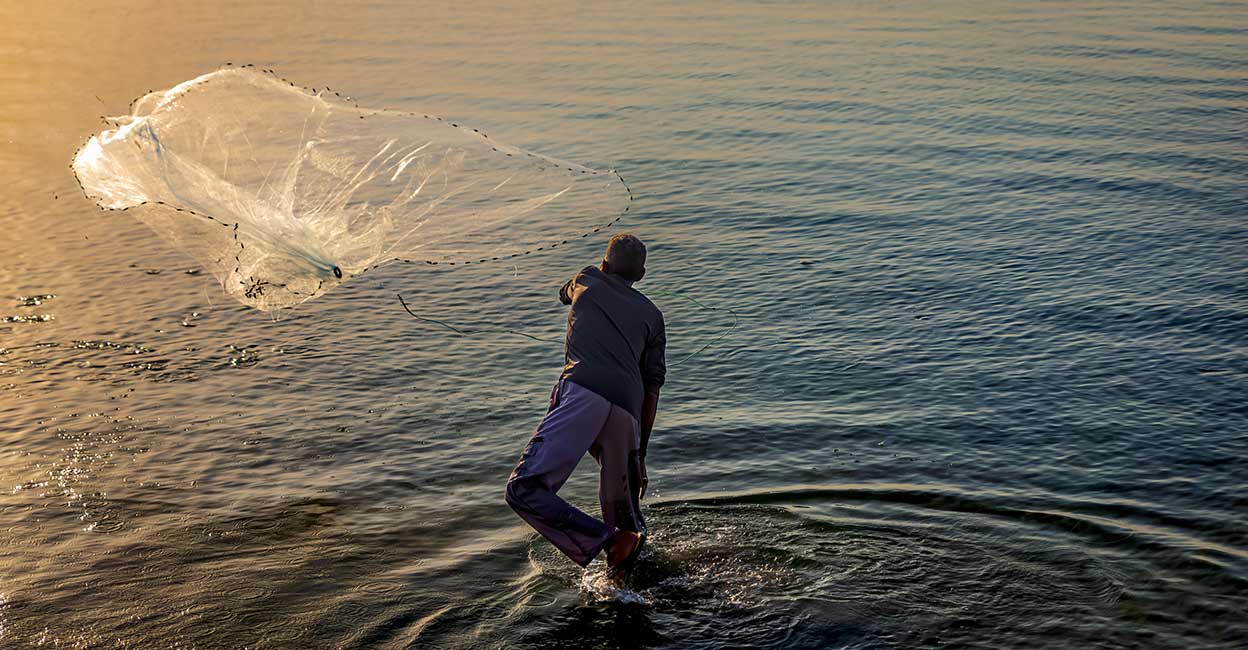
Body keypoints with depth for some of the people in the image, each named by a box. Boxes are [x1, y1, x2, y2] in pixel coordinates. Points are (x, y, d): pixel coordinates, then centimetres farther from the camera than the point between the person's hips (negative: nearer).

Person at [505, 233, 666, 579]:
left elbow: (565, 293, 51)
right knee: (620, 508, 22)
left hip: (584, 393, -4)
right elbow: (652, 391, 24)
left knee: (524, 489, -12)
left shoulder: (588, 280, 24)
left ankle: (606, 540, -22)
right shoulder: (652, 315, 27)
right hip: (627, 407, 5)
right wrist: (639, 456, 29)